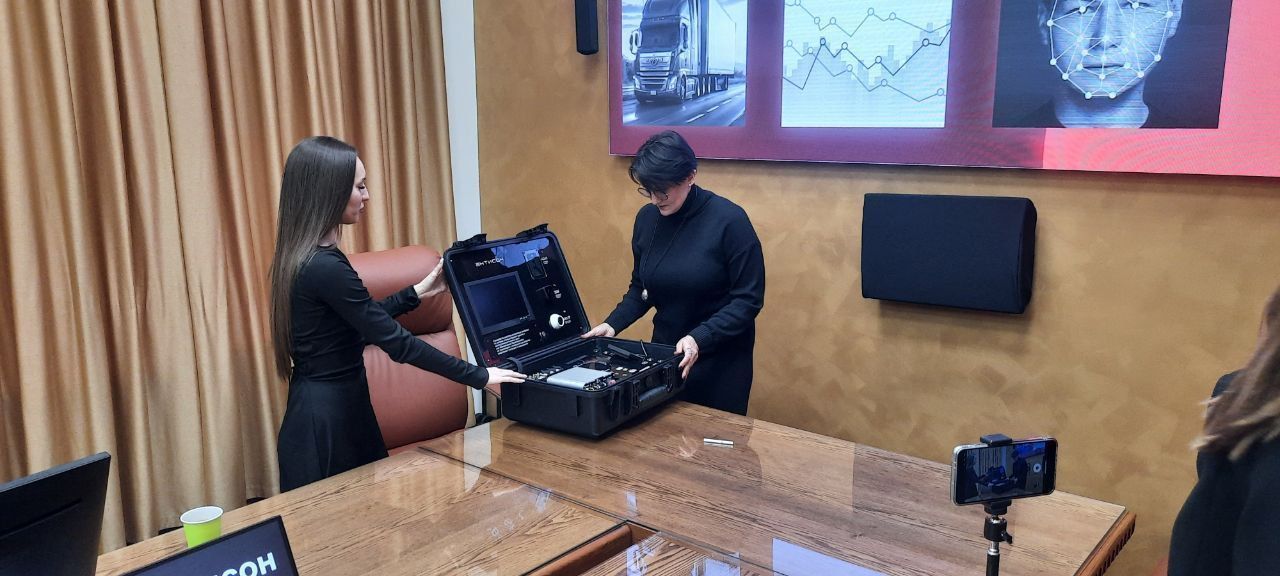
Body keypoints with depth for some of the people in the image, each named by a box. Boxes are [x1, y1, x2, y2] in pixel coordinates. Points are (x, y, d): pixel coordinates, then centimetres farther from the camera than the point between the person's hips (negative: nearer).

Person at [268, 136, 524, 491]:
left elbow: (363, 320, 17)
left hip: (323, 406, 10)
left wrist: (418, 292, 18)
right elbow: (395, 341, -23)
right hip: (329, 416, -10)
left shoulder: (304, 258, 6)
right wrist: (479, 376, -17)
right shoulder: (326, 268, -24)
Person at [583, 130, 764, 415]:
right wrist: (612, 324, -5)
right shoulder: (647, 218, -2)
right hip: (666, 350, 5)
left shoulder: (729, 220, -18)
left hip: (720, 357, -4)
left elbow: (748, 299, -17)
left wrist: (699, 338, -27)